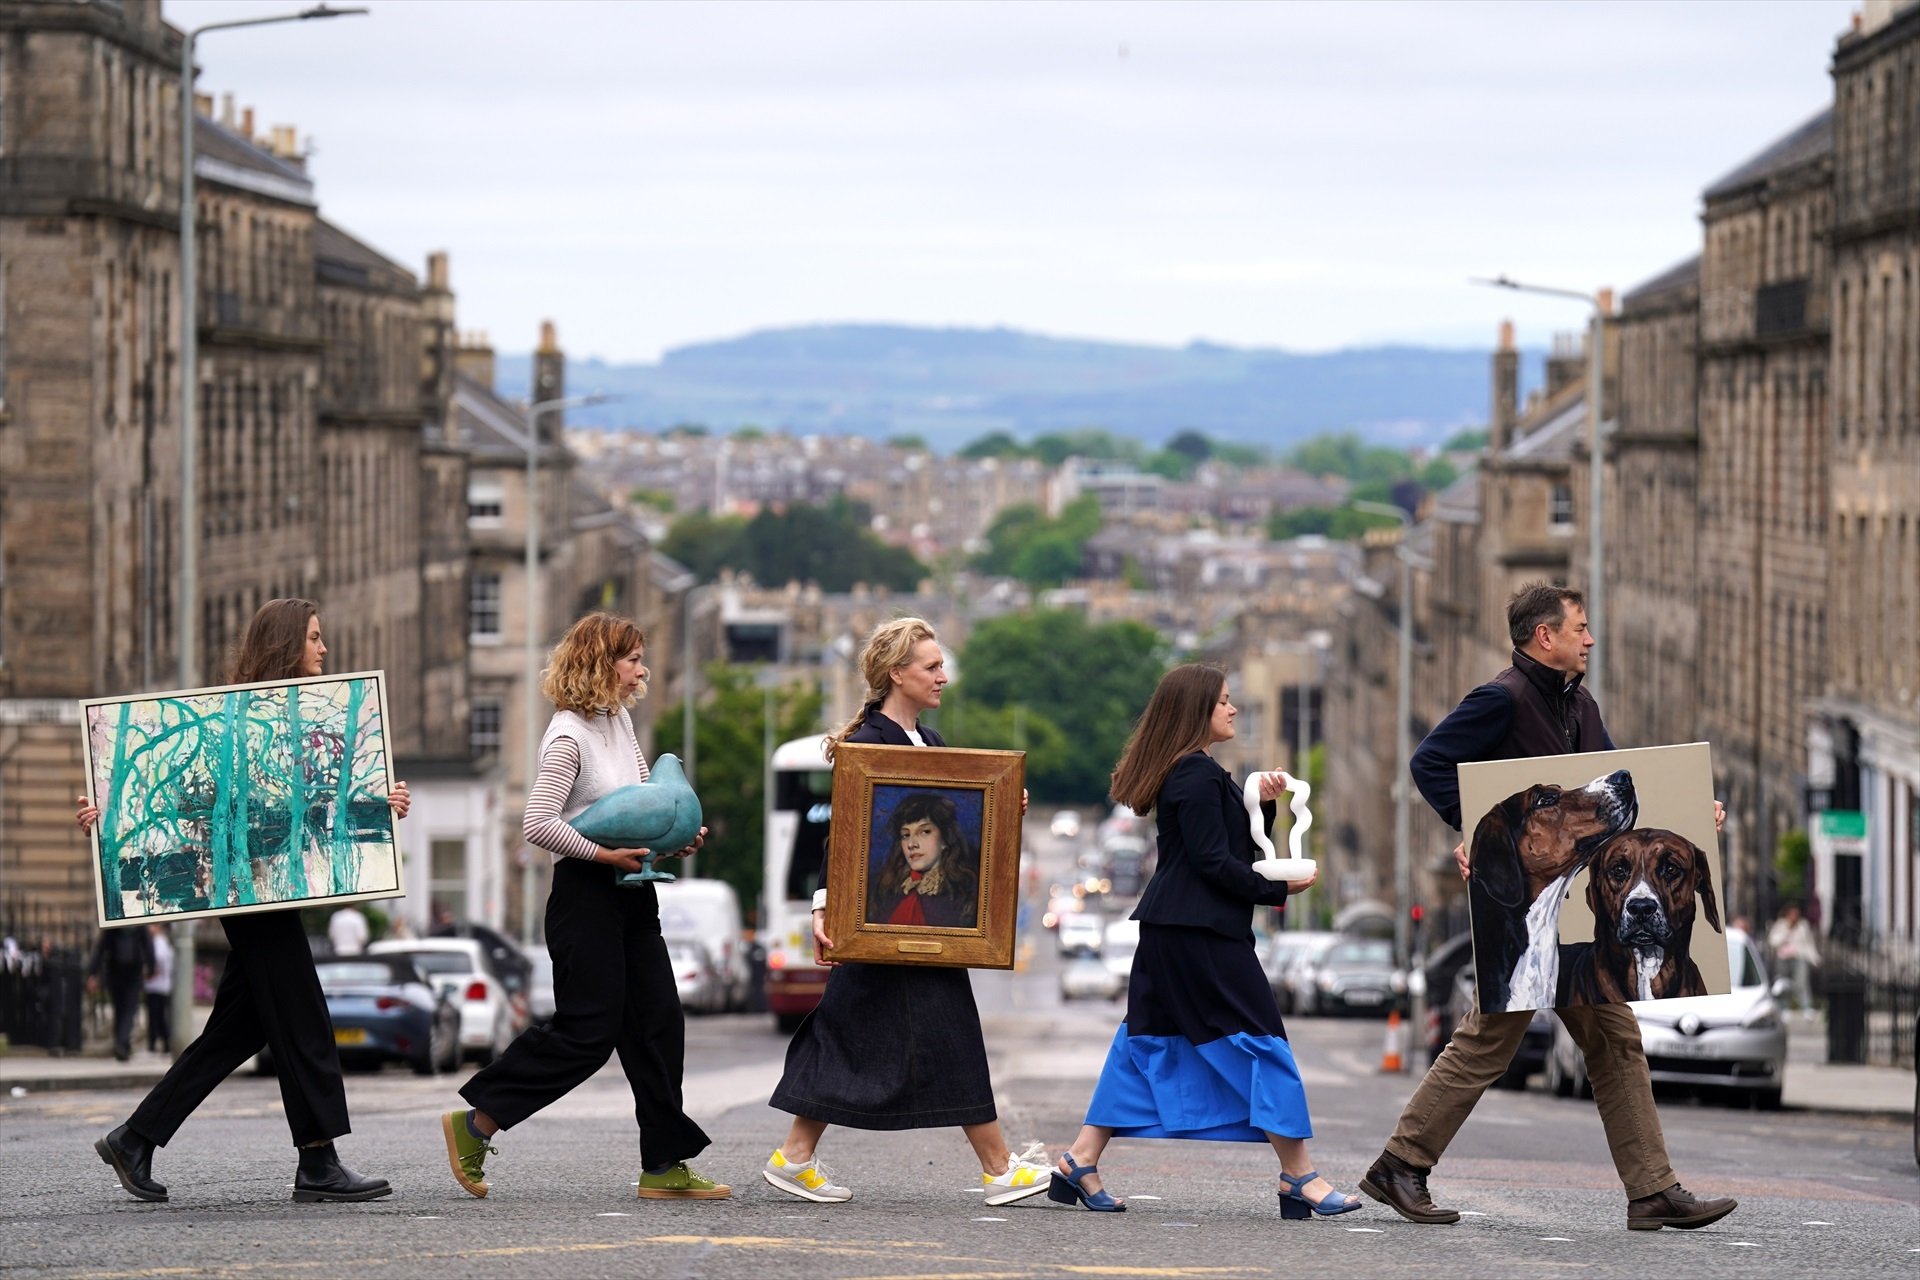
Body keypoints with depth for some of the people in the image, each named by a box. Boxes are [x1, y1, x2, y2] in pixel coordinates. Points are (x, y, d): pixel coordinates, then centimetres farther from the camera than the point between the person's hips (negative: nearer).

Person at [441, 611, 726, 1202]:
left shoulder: (620, 721, 12)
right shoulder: (568, 736, -15)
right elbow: (538, 824, -21)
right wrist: (604, 854, -20)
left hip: (632, 893, 9)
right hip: (585, 893, -9)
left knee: (658, 1021, 5)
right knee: (587, 1031, -7)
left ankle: (665, 1165, 8)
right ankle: (476, 1123, 4)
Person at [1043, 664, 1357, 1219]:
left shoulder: (1187, 773, 17)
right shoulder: (1198, 775, -14)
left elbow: (1237, 845, 22)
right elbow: (1213, 862, -18)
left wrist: (1260, 802, 7)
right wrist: (1279, 889, -11)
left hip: (1167, 929, 10)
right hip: (1202, 932, -10)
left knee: (1150, 1042, 11)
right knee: (1259, 1039, -6)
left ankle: (1081, 1160, 7)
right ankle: (1298, 1175, -4)